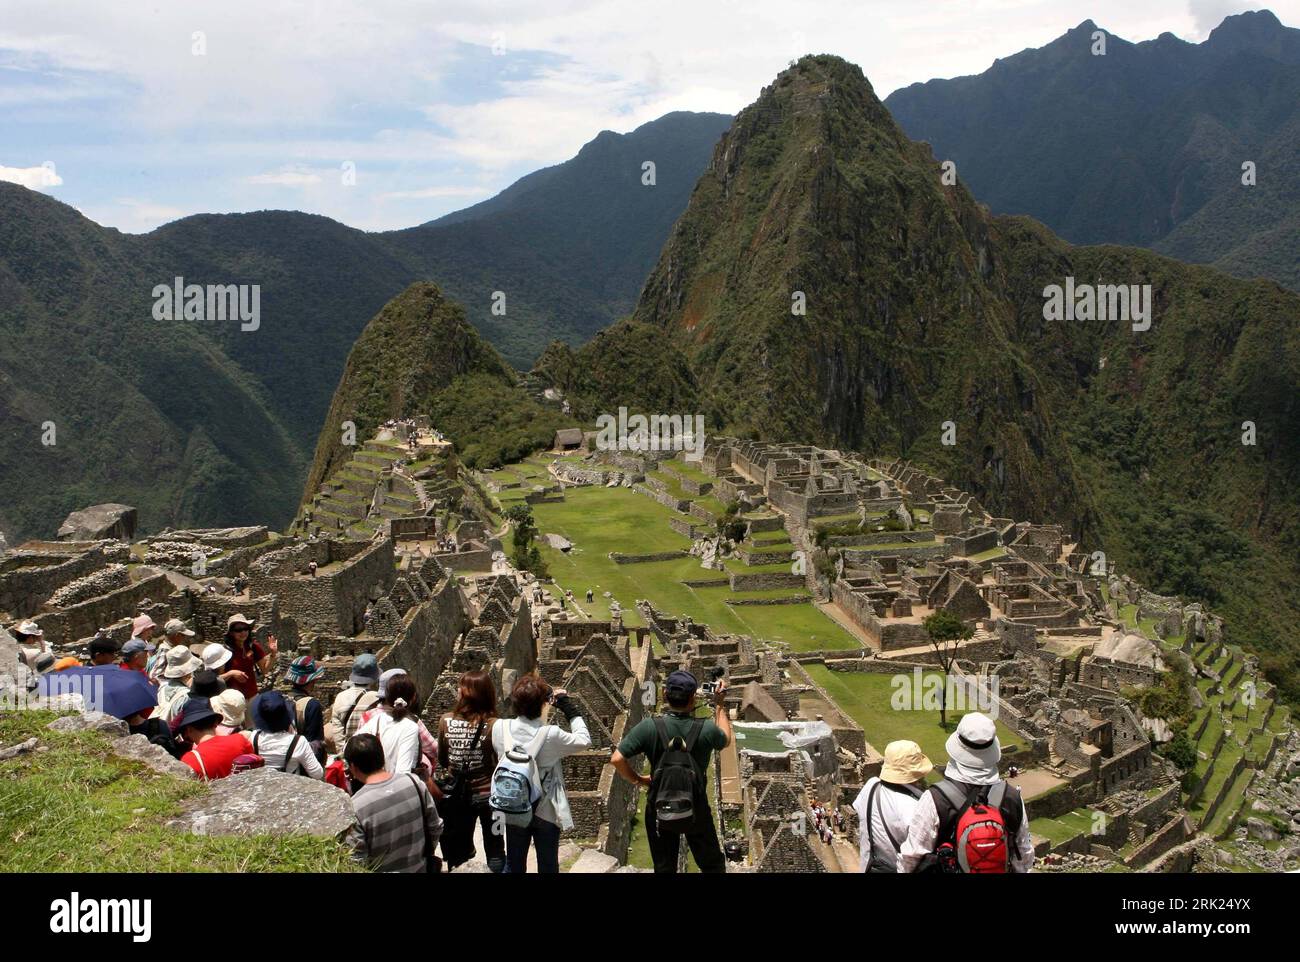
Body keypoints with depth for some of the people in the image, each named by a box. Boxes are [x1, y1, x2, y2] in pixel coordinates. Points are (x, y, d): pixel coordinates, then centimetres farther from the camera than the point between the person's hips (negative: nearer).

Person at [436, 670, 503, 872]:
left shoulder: (446, 721, -11)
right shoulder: (493, 725, -21)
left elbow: (442, 760, 2)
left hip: (456, 795, 3)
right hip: (487, 793, -3)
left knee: (459, 851, 21)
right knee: (494, 850, 16)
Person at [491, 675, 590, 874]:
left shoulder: (499, 728, -17)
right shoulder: (551, 734, -26)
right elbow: (584, 741, -11)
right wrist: (569, 709, -7)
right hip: (546, 811, -3)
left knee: (514, 865, 20)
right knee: (548, 865, 16)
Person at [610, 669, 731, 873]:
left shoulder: (649, 727, -21)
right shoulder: (706, 729, -19)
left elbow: (617, 759, -24)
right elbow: (725, 740, 5)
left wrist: (637, 779, -6)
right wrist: (719, 704, 12)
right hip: (696, 809, 0)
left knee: (664, 868, 18)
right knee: (713, 864, 21)